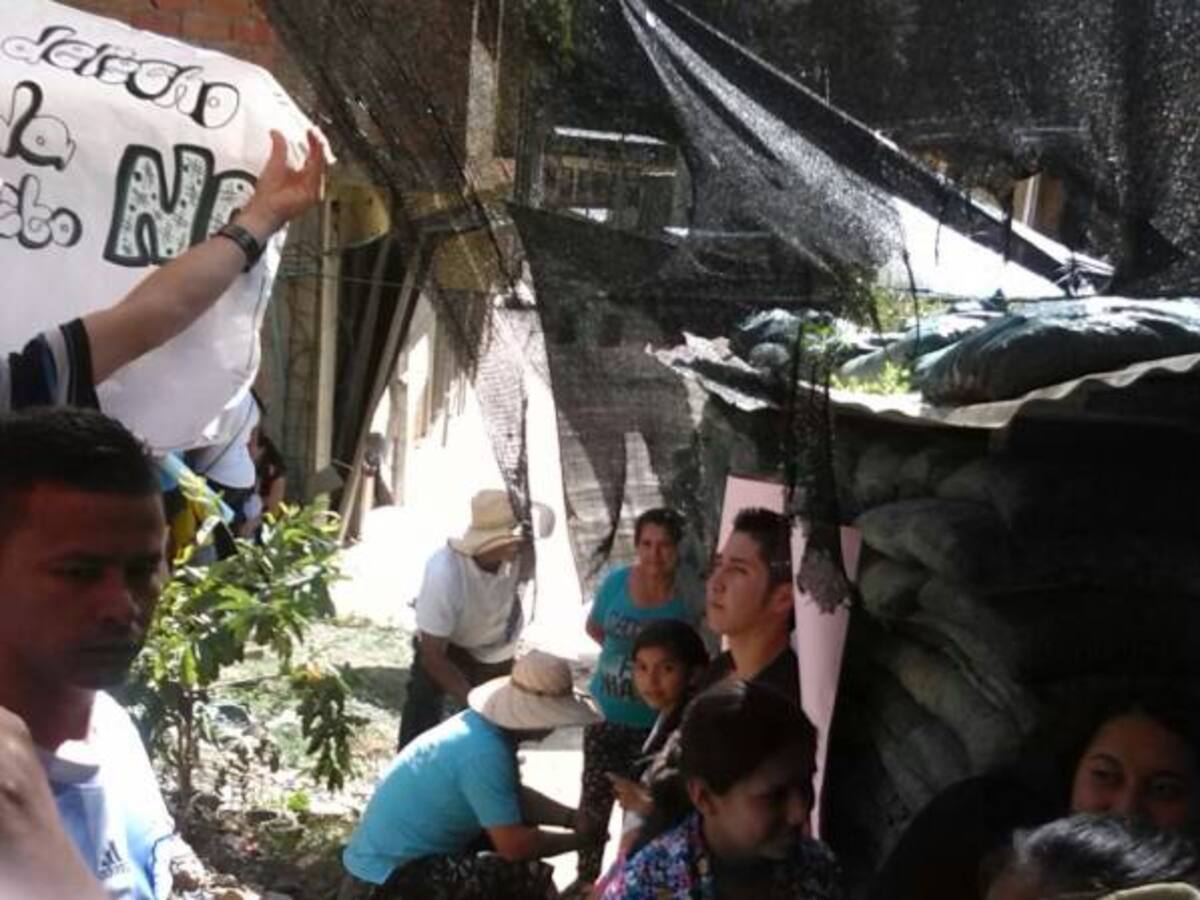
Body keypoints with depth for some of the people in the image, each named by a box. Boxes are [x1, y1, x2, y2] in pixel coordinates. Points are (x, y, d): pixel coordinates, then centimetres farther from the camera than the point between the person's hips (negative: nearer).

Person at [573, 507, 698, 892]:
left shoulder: (687, 596, -19)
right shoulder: (616, 582, -9)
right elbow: (594, 628, 9)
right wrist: (627, 652, 1)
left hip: (655, 721, -3)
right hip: (606, 712, 3)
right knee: (595, 797, 15)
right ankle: (587, 875, 36)